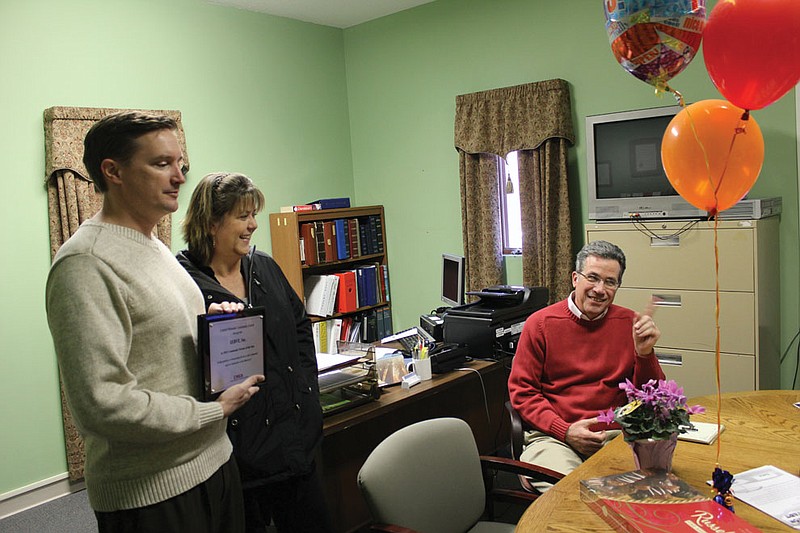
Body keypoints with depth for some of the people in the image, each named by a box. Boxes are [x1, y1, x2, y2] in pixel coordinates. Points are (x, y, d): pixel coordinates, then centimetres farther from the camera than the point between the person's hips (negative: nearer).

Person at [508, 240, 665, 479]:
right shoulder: (540, 323, 3)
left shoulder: (629, 323, 8)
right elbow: (522, 390, 2)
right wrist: (565, 431, -10)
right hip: (553, 436, -2)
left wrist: (644, 353, -11)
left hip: (616, 434, 3)